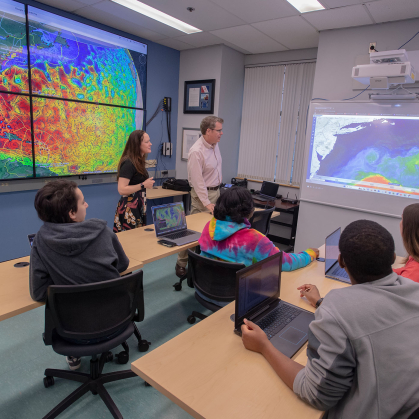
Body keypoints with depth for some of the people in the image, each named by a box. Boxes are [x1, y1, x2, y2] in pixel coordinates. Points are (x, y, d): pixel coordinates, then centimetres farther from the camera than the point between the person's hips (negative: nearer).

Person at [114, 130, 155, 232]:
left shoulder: (138, 162, 12)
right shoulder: (128, 163, -17)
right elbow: (121, 190, -24)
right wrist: (143, 185, -21)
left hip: (138, 207, 9)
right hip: (129, 209, -9)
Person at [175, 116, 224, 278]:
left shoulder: (214, 144, 6)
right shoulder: (196, 152, -22)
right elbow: (198, 181, -22)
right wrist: (206, 203, -22)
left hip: (216, 191, 8)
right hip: (202, 194, -8)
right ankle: (181, 264, 9)